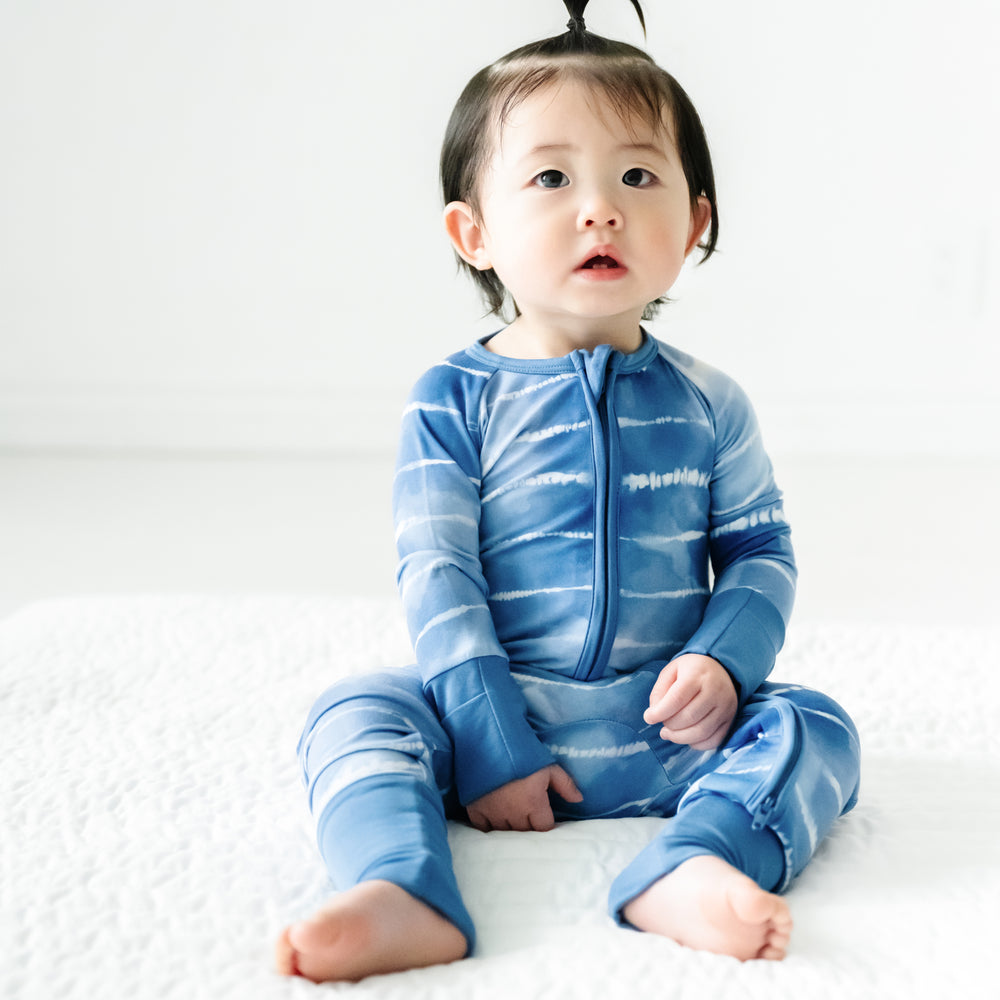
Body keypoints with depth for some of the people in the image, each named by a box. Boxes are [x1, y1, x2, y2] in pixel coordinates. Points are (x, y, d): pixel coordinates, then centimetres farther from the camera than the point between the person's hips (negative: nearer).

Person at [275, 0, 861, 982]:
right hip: (497, 711, -2)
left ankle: (687, 871, -42)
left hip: (660, 727, 2)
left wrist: (722, 661, -12)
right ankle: (404, 895, -46)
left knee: (811, 725, -19)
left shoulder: (709, 404, 5)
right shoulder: (454, 398, -3)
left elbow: (762, 552, 9)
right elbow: (435, 573, -8)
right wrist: (489, 744, -16)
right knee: (353, 713, -23)